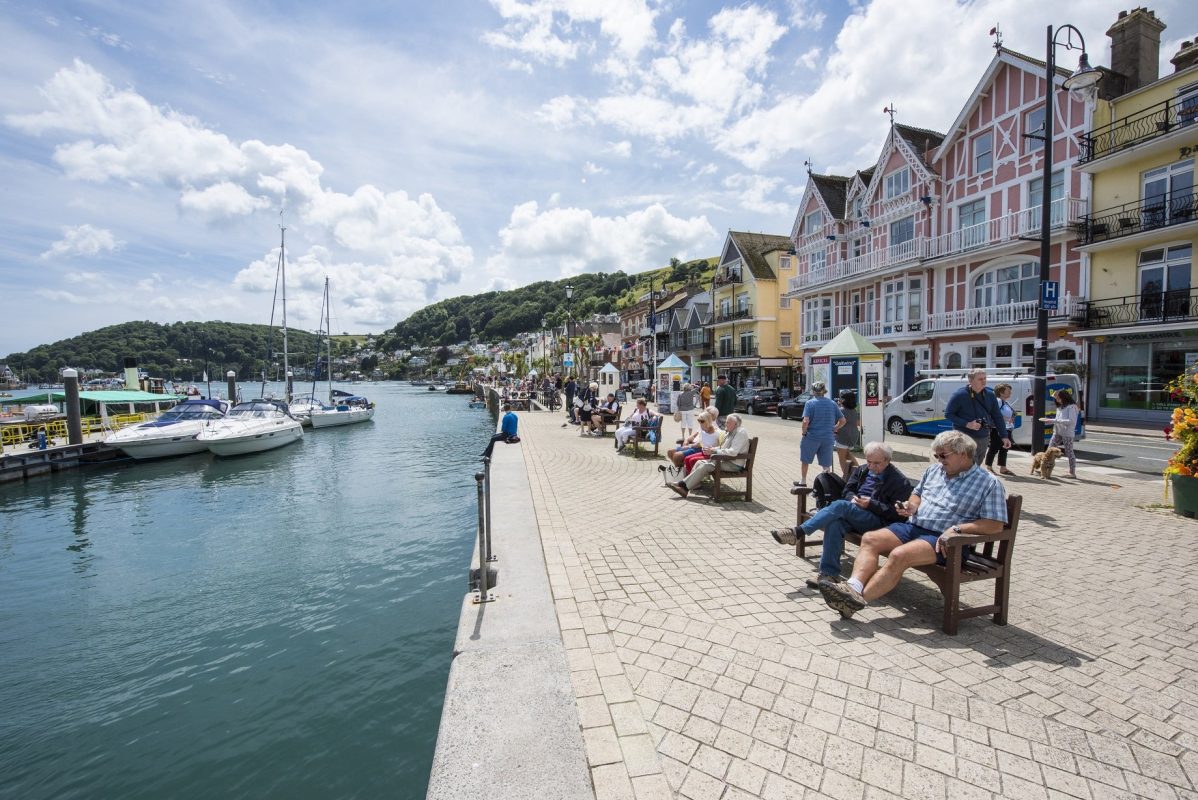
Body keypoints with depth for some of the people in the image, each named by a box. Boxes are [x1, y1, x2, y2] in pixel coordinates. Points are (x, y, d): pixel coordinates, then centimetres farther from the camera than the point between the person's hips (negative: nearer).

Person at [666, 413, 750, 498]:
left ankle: (684, 486, -20)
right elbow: (724, 447, 22)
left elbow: (733, 452, -26)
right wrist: (712, 449, 3)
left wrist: (714, 451, -23)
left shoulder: (741, 432, -15)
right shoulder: (731, 432, 15)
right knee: (700, 462, -3)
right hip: (725, 459, 10)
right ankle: (684, 483, -11)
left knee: (705, 466, -23)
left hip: (734, 464, -10)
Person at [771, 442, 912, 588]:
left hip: (876, 520, -5)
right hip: (851, 514, 5)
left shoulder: (900, 482, 0)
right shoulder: (862, 470, 19)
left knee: (839, 505, -33)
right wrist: (853, 499, -2)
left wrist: (871, 504, -16)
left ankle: (798, 532, -35)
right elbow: (847, 490, 22)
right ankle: (829, 573, -29)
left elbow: (896, 512, -6)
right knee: (834, 524, -31)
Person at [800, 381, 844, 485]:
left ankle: (803, 482, 26)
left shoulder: (810, 403, -9)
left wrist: (804, 433, -5)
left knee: (804, 460, 17)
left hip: (812, 437, -3)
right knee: (826, 464, 10)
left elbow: (806, 421, -18)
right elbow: (842, 420, 7)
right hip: (828, 438, 3)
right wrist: (834, 429, 14)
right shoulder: (832, 404, 5)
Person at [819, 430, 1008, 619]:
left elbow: (996, 524, -7)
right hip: (912, 526, 7)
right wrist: (912, 506, 7)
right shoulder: (934, 470, 18)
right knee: (870, 539, -20)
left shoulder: (990, 483, 0)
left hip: (941, 539, -6)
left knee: (899, 555, -33)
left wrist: (957, 529, -19)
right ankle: (854, 587, -38)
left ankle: (858, 598, -37)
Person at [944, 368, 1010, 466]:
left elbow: (997, 416, 12)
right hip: (966, 438, -6)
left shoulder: (989, 395, 5)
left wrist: (1004, 436, 8)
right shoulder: (959, 395, -12)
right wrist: (967, 424, -19)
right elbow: (948, 414, -8)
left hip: (984, 438, 6)